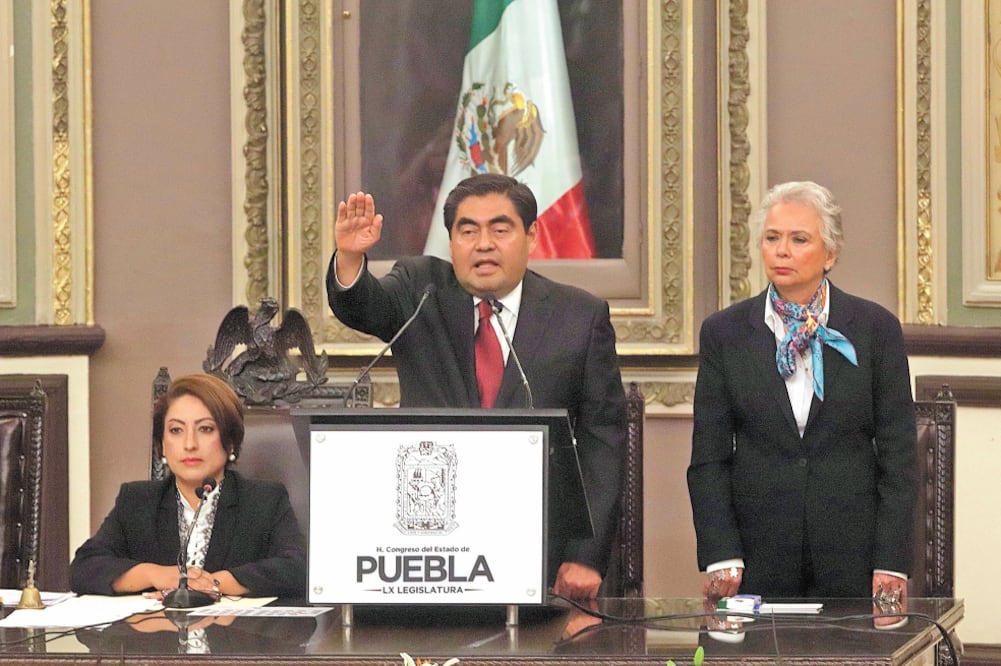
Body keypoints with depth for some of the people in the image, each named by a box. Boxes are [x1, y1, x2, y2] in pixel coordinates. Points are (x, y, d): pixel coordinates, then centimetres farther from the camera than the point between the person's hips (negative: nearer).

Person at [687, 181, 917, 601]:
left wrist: (892, 562, -6)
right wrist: (721, 557, -6)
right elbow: (708, 456, 4)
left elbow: (898, 453, 1)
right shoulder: (724, 332, 4)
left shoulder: (875, 328, 2)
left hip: (852, 556, 0)